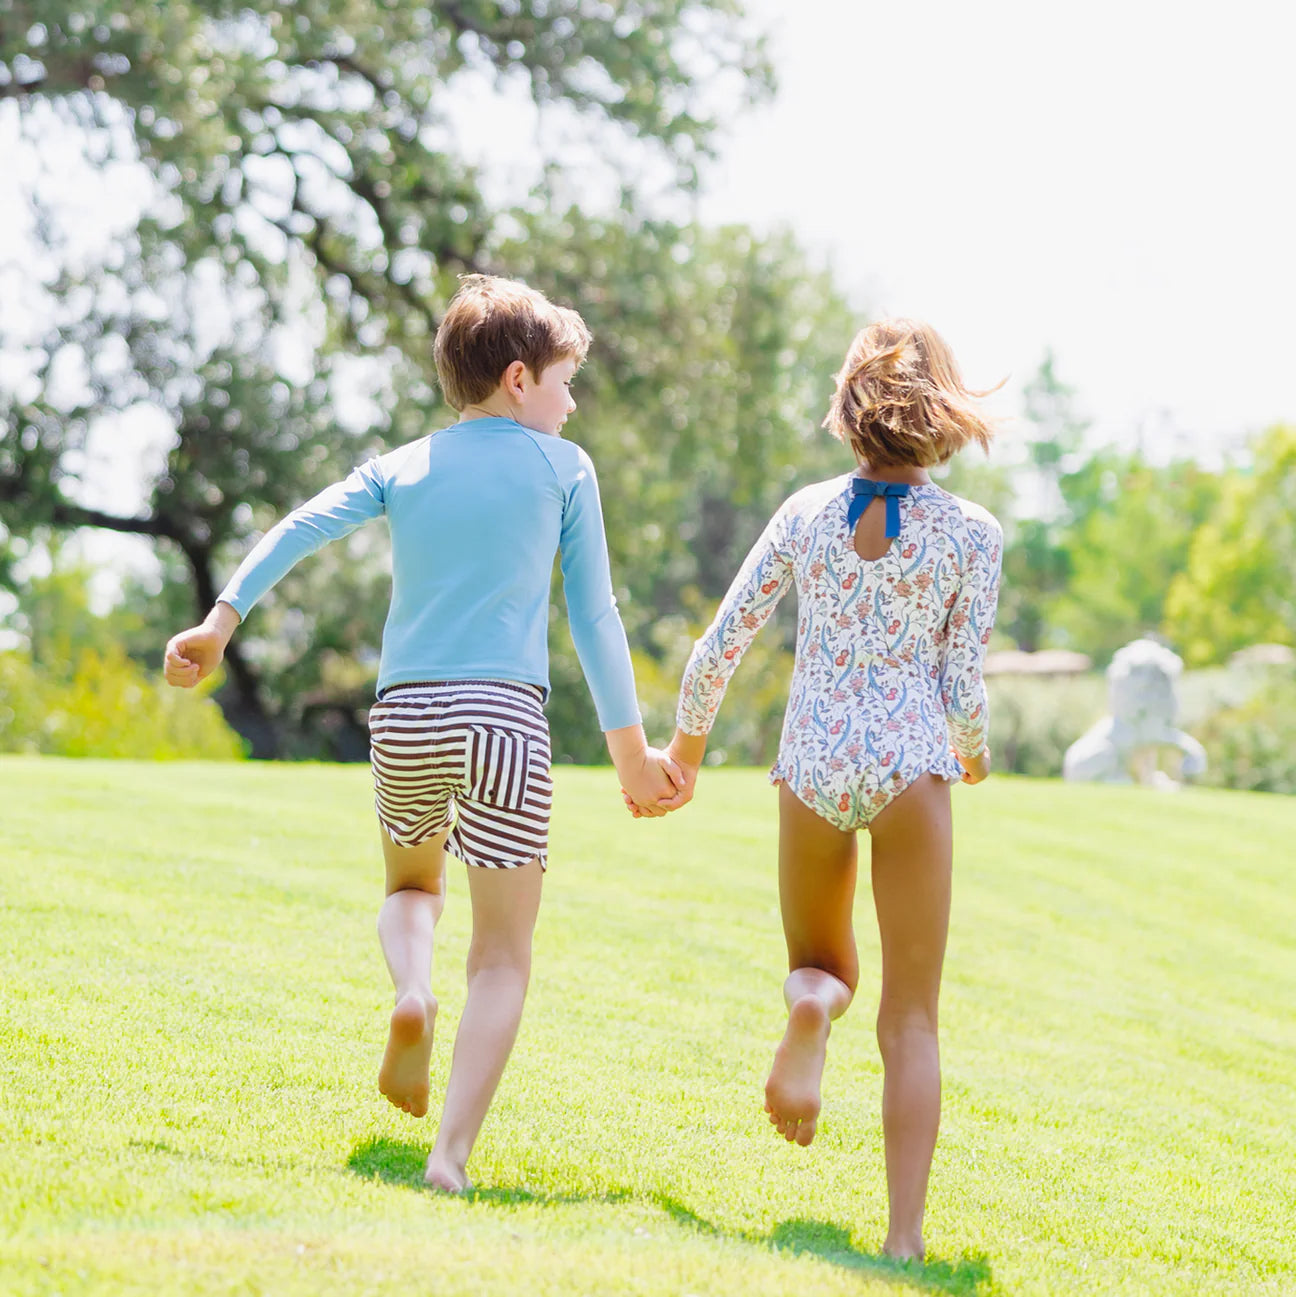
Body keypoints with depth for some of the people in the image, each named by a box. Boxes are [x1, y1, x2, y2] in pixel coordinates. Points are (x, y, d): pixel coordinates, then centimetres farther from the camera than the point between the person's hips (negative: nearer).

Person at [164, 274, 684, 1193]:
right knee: (504, 952, 3)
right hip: (505, 716, -3)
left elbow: (299, 531, 0)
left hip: (403, 714, 3)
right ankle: (453, 1154, -11)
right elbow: (594, 617, 6)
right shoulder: (562, 467, 7)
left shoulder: (401, 468, 15)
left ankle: (412, 991, -3)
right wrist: (631, 749, 10)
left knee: (413, 883, 30)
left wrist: (221, 623, 0)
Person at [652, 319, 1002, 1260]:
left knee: (821, 962, 25)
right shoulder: (971, 535, -4)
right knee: (911, 1019, 6)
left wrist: (688, 739, 22)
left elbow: (722, 644, 6)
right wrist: (974, 755, 19)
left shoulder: (806, 513, 4)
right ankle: (905, 1236, -4)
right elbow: (963, 687, -3)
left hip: (812, 766, 2)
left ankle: (813, 1001, -14)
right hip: (912, 764, -2)